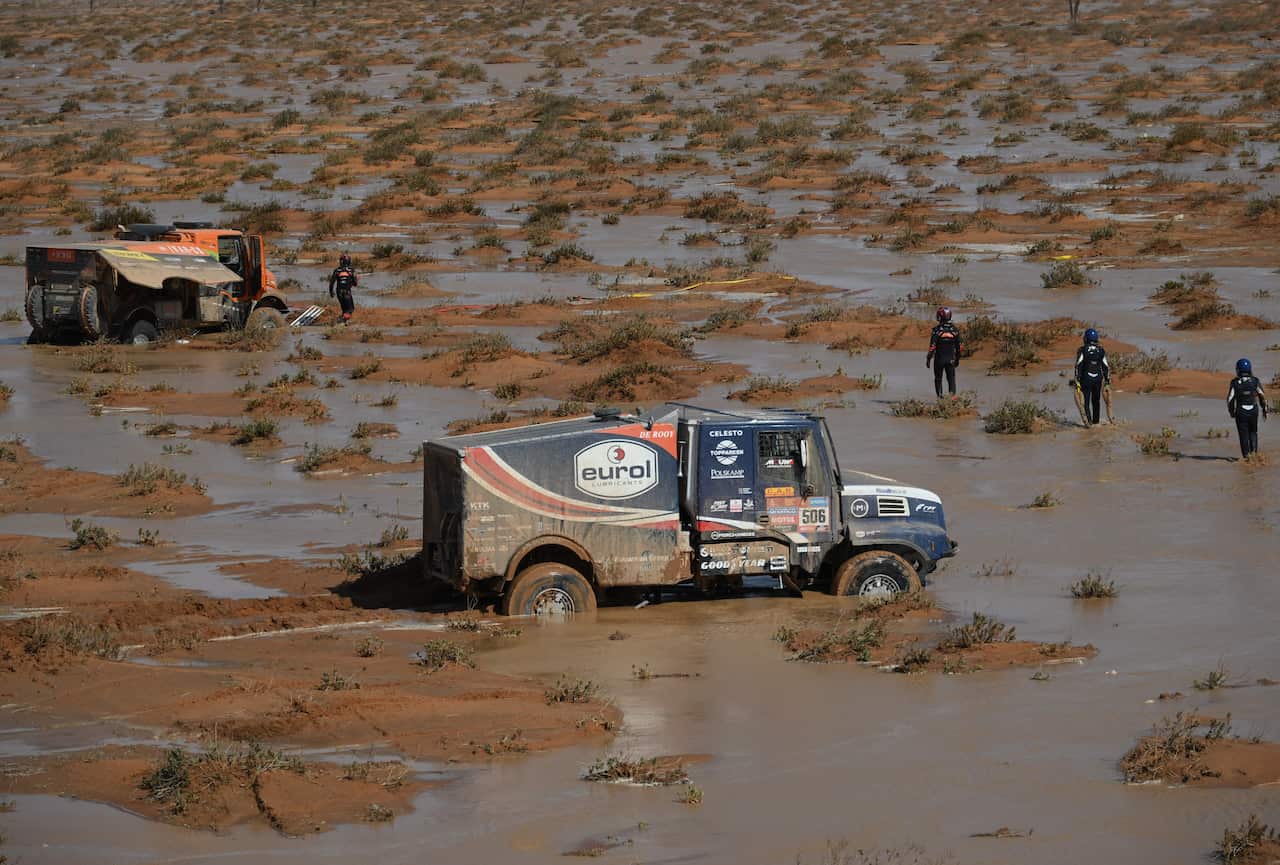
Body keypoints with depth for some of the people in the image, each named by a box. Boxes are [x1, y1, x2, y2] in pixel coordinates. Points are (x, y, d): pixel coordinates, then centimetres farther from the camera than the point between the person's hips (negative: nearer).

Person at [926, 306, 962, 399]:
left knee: (938, 379, 14)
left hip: (939, 359, -2)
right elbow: (959, 346, 5)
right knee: (951, 378, 6)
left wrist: (928, 359, -4)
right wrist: (957, 359, 17)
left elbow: (932, 346, -13)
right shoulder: (954, 329, -1)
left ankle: (940, 397, 14)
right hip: (951, 359, 2)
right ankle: (953, 394, -14)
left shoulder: (937, 329, -13)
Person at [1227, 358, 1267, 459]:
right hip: (1253, 412, 1)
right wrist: (1264, 410, 7)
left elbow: (1230, 399, -6)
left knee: (1244, 435, 8)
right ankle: (1253, 451, 4)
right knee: (1253, 432, 19)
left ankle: (1246, 455, 7)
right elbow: (1263, 397, -5)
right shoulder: (1255, 381, -7)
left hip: (1240, 412, -1)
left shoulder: (1235, 383, -10)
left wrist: (1231, 411, 10)